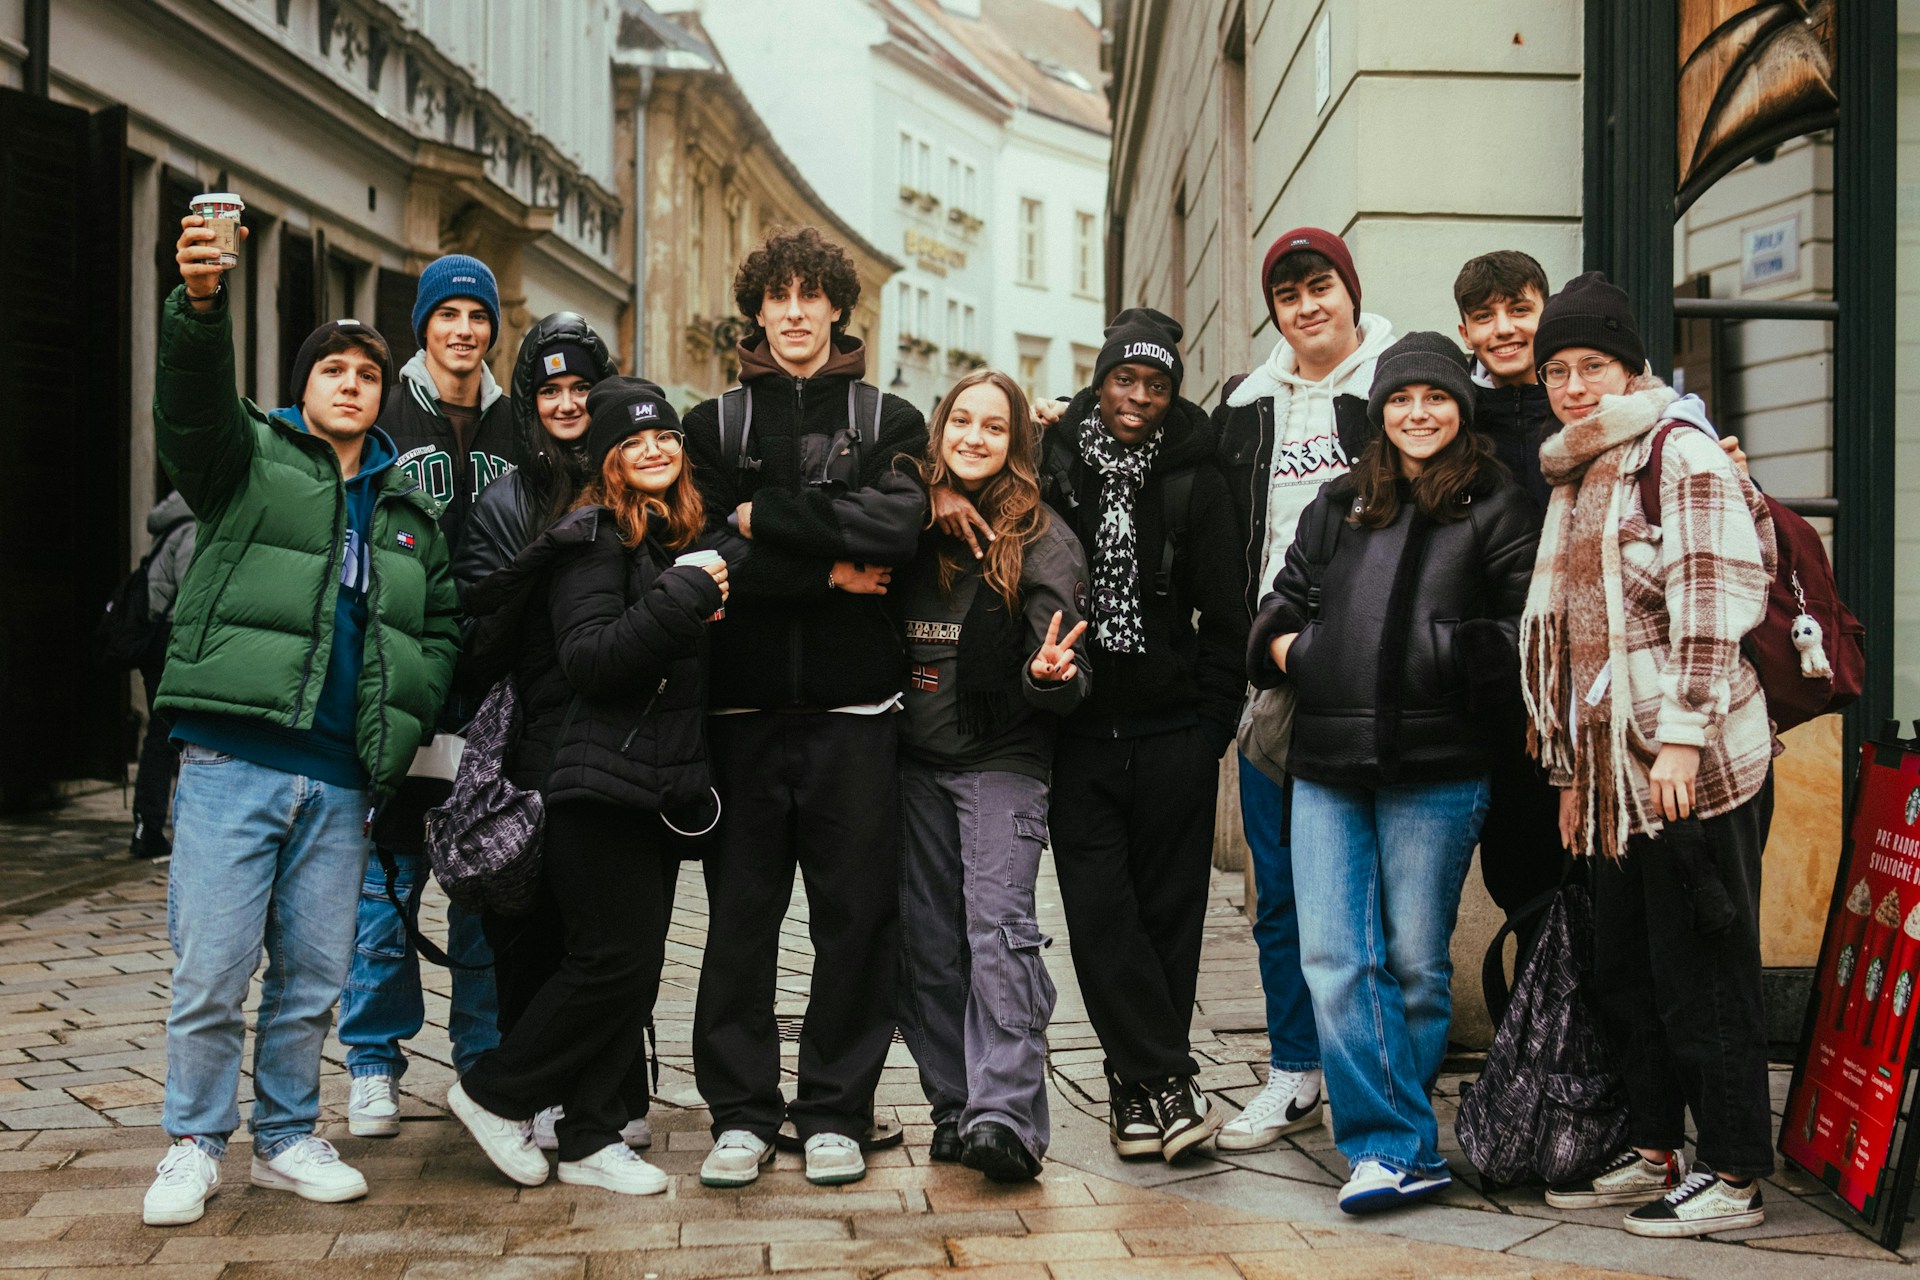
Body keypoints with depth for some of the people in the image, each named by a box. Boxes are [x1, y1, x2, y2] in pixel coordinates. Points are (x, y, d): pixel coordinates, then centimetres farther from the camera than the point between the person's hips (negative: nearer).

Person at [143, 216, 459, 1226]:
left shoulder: (410, 509, 20)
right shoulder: (250, 458, 8)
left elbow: (441, 630, 24)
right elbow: (192, 398, -14)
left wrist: (405, 719, 6)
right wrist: (201, 303, -34)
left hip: (342, 777, 4)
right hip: (231, 761, -4)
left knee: (313, 976, 9)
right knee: (210, 972, -4)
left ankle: (287, 1140, 24)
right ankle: (195, 1147, 13)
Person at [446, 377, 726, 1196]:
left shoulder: (679, 537, 17)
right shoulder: (594, 539, -8)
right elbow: (587, 659, -21)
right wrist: (682, 599, -24)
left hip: (654, 785, 8)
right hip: (591, 782, -8)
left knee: (636, 964, 7)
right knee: (616, 958, -10)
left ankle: (592, 1139, 14)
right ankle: (494, 1095, 7)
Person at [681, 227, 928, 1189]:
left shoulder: (888, 420, 10)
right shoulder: (716, 425, 13)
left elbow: (899, 524, -10)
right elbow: (711, 556, -2)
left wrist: (766, 516, -7)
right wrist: (829, 571, -8)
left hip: (853, 708, -1)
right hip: (743, 702, 1)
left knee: (856, 913, 1)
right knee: (740, 911, 3)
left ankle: (836, 1111, 13)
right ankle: (740, 1114, 13)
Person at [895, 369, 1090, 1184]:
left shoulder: (1041, 540, -4)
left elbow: (1059, 663, -9)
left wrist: (1049, 677, -30)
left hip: (1002, 759, -5)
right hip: (914, 761, 5)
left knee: (997, 925, -16)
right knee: (926, 941, 6)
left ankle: (1008, 1118, -18)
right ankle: (956, 1110, 15)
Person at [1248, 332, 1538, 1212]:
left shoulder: (1496, 509, 6)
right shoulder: (1337, 507, 19)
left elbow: (1530, 631, -2)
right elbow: (1286, 600, 25)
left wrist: (1443, 653, -12)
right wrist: (1285, 644, 6)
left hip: (1433, 771, -4)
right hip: (1326, 767, 4)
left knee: (1416, 962, 4)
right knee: (1333, 960, -5)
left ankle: (1390, 1131, 18)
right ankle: (1400, 1148, -1)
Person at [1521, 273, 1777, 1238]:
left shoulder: (1683, 454, -6)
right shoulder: (1574, 479, 19)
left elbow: (1710, 604, -16)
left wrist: (1681, 735, -23)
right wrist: (1571, 768, 21)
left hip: (1694, 769, -8)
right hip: (1613, 773, 8)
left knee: (1701, 971, -2)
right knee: (1623, 969, 13)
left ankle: (1735, 1176, 8)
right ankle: (1654, 1152, 25)